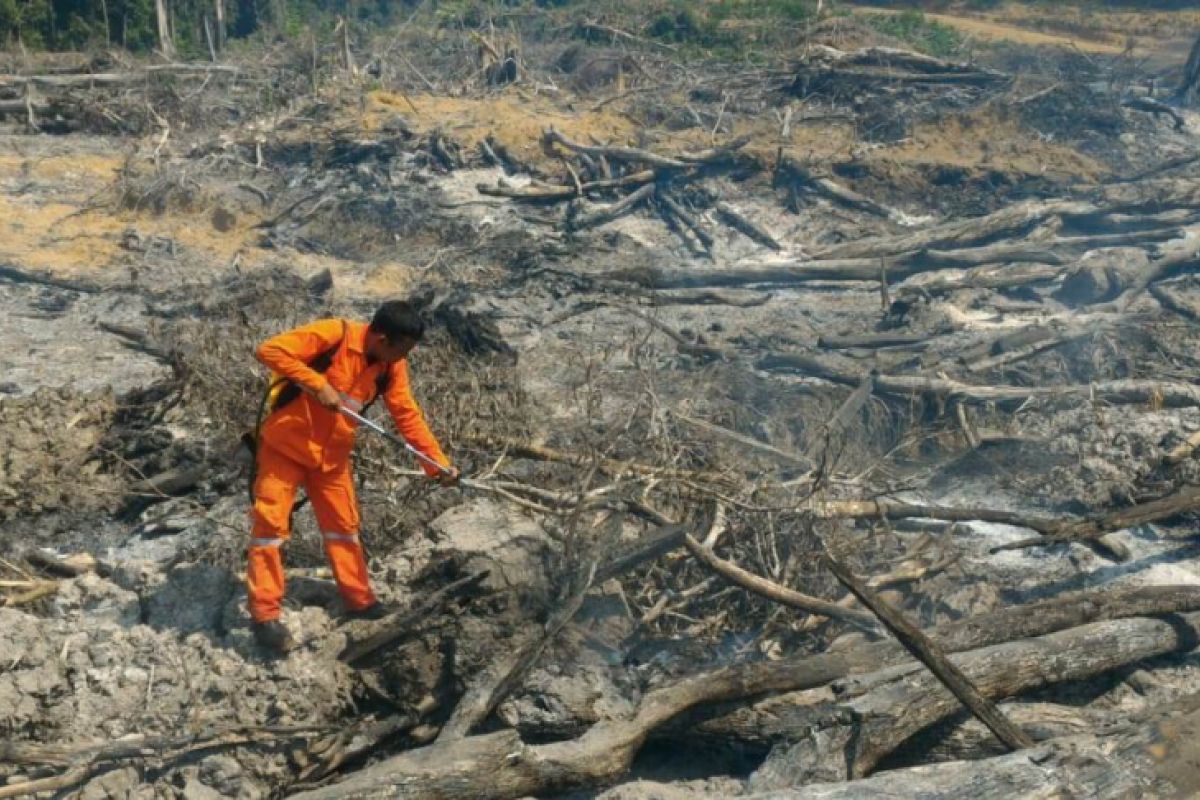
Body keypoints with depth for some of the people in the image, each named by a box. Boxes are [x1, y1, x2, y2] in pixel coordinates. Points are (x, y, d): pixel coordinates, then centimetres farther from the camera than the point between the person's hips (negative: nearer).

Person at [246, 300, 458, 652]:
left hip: (332, 454, 6)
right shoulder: (333, 334, -25)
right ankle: (265, 615, 3)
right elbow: (270, 350, -29)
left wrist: (438, 462, -5)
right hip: (285, 444, -6)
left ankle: (359, 599, 25)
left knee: (343, 524, 13)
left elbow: (408, 415, 0)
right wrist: (318, 385, -32)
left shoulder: (392, 367, -6)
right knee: (270, 523, -4)